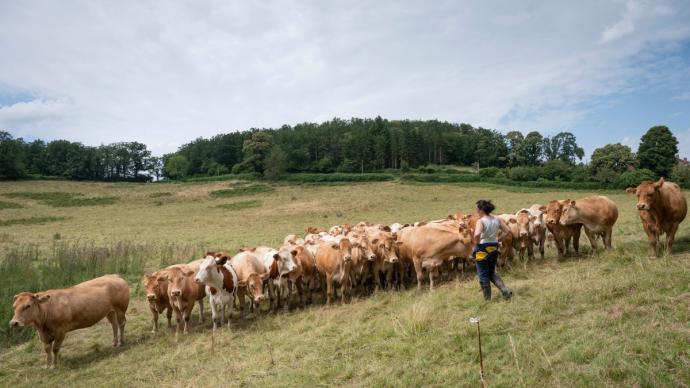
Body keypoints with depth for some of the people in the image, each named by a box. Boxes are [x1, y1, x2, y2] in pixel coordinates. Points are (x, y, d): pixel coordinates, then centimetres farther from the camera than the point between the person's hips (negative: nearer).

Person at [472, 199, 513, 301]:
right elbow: (508, 230, 4)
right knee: (492, 273, 24)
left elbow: (477, 234, -34)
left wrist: (476, 242, -16)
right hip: (494, 248, 6)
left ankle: (487, 299, 17)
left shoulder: (481, 221, -18)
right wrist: (499, 238, 10)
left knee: (483, 275, 8)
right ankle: (505, 290, 8)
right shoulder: (497, 220, 2)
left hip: (482, 249, -6)